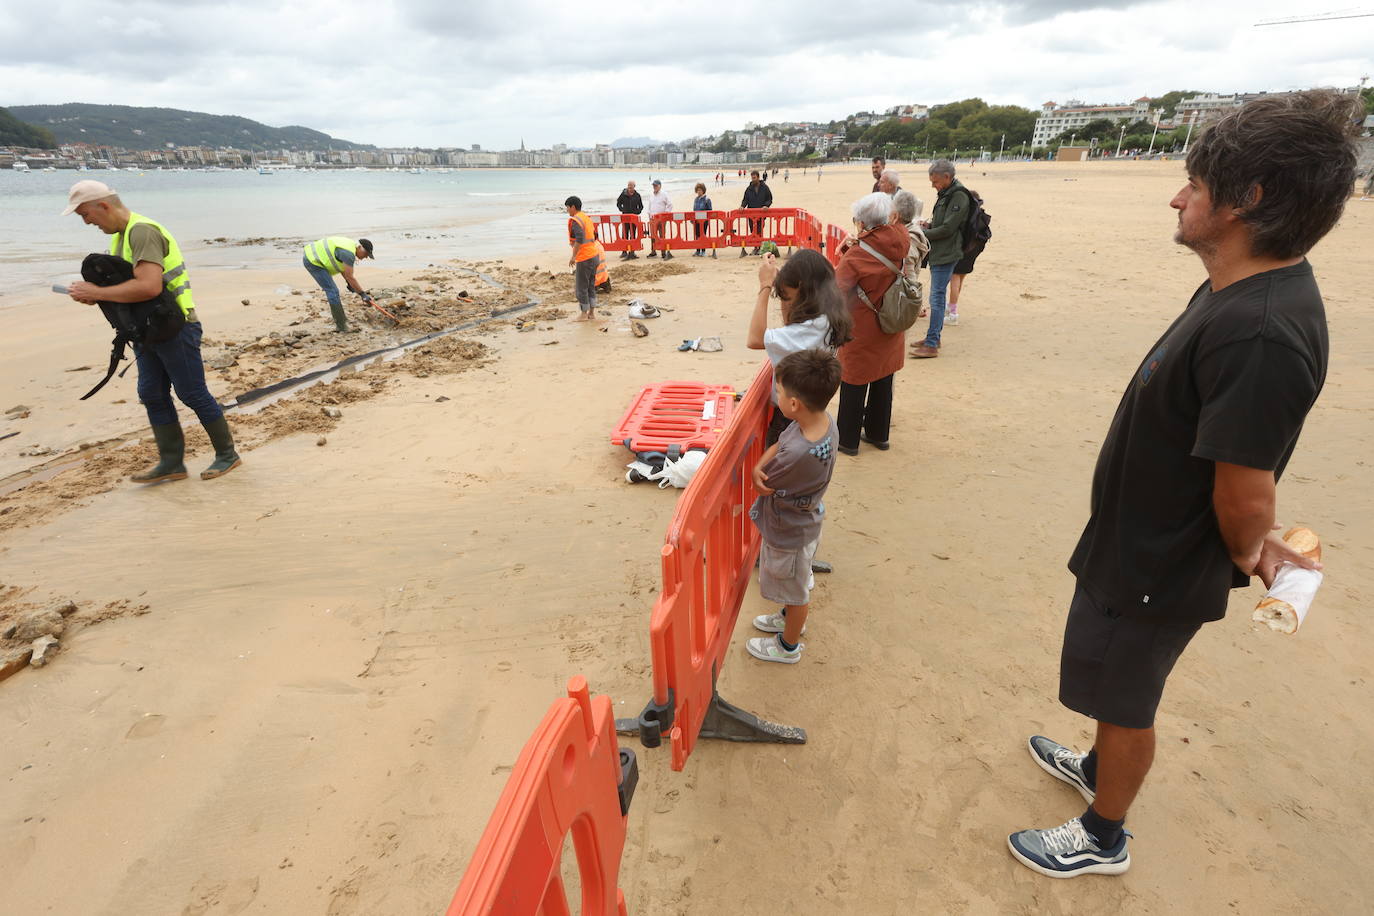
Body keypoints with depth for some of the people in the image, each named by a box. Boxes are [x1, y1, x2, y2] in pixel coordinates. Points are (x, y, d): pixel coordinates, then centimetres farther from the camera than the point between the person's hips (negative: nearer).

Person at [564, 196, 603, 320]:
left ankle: (584, 314, 6)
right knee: (591, 286, 14)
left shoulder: (575, 220, -14)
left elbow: (579, 239, -27)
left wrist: (573, 256, -25)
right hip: (595, 255, 9)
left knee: (581, 287, 1)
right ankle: (592, 312, 19)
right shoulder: (587, 218, 14)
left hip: (584, 258, -9)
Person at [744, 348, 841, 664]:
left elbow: (765, 486, -24)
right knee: (796, 585, 33)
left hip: (789, 534, -7)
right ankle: (790, 618, 59)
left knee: (794, 590, 19)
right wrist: (759, 466, -23)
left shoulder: (801, 454, -41)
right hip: (801, 522, 8)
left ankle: (788, 646, 45)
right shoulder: (821, 419, -17)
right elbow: (778, 445, -5)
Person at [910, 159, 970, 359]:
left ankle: (932, 345, -6)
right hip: (937, 253, 10)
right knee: (937, 297, 15)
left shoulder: (959, 196, -16)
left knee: (936, 298, -9)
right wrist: (929, 225, 5)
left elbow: (947, 229, -20)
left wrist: (923, 234, -12)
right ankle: (934, 337, 25)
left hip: (946, 255, -10)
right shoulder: (945, 194, 15)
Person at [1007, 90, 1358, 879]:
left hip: (1157, 569, -9)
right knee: (1118, 689, 29)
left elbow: (1247, 496, -27)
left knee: (1124, 700, 13)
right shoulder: (1242, 289, 1)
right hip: (1142, 541, 9)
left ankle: (1103, 840, 39)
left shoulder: (1259, 333, -33)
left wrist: (1246, 554, -6)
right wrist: (1257, 543, 10)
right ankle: (1098, 768, 55)